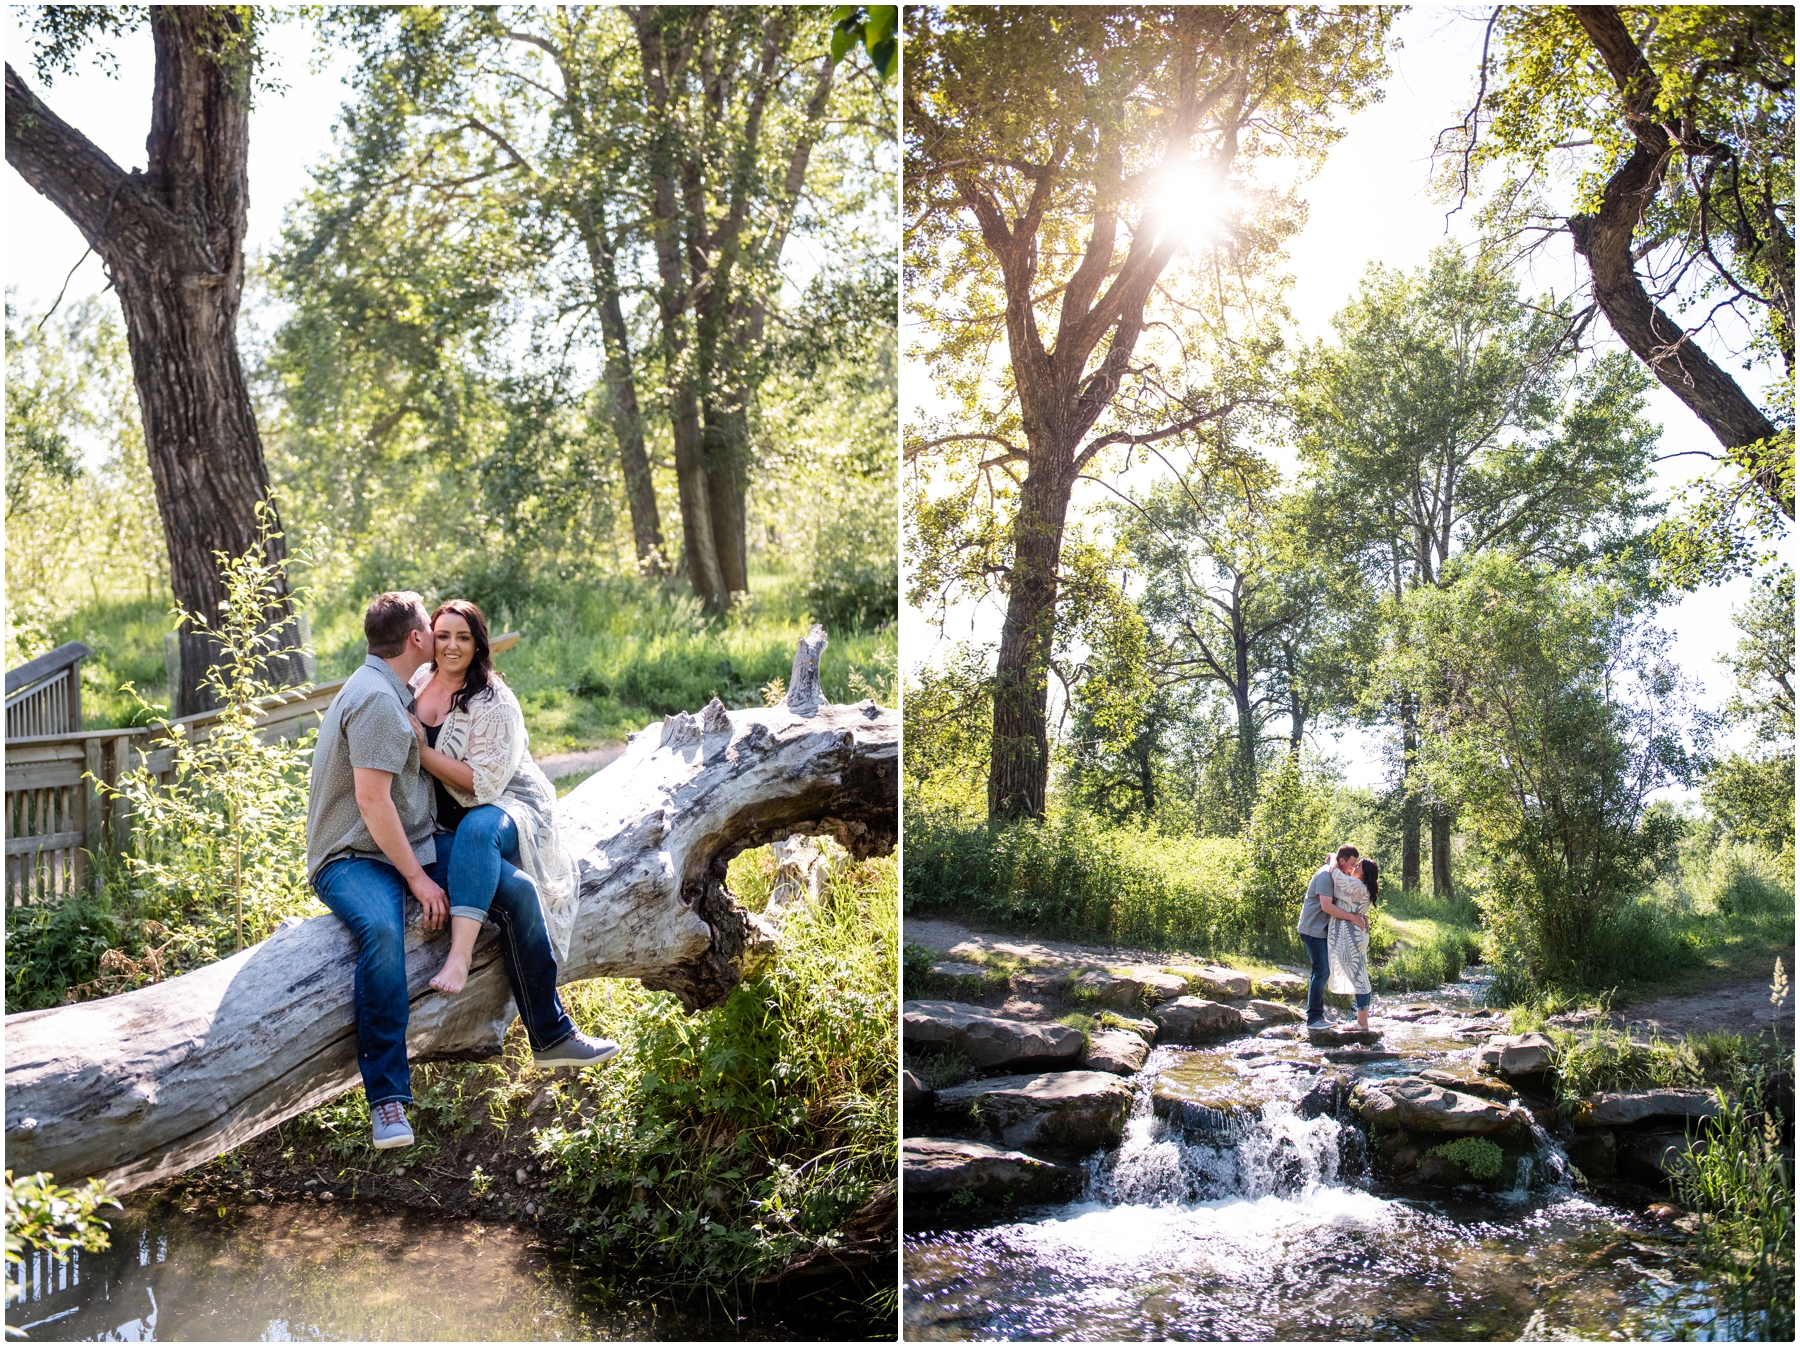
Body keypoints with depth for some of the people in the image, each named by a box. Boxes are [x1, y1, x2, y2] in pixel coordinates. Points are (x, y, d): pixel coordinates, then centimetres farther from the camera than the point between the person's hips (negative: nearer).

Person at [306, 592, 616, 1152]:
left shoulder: (389, 690, 16)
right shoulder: (376, 699, -18)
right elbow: (372, 800, -23)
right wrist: (418, 880, -20)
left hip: (414, 843, 10)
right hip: (355, 859, -10)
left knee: (516, 891, -5)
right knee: (381, 930, -39)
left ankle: (551, 1037, 7)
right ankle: (386, 1098, -36)